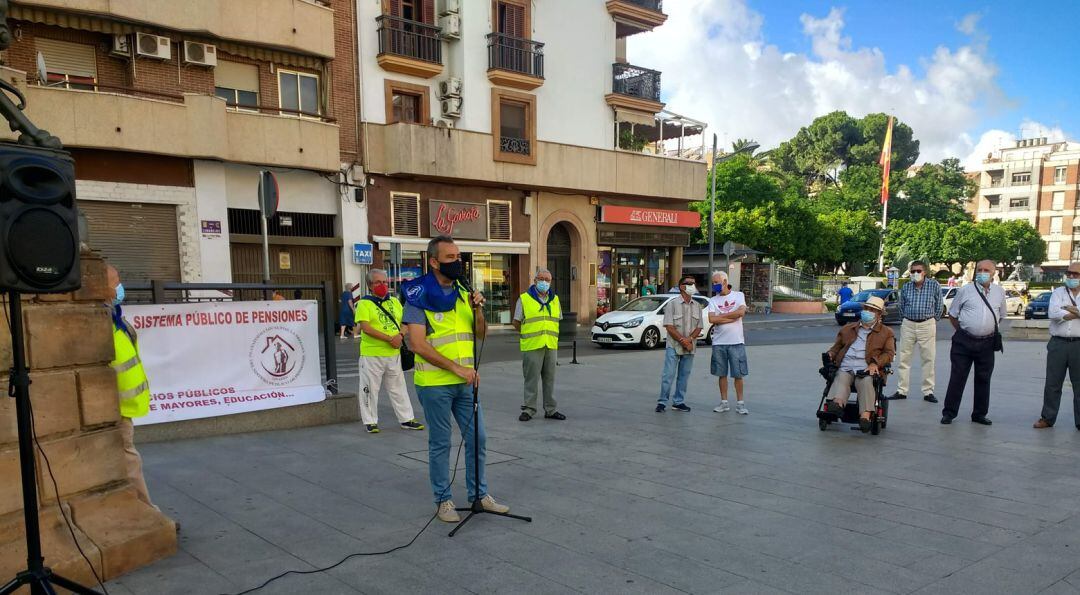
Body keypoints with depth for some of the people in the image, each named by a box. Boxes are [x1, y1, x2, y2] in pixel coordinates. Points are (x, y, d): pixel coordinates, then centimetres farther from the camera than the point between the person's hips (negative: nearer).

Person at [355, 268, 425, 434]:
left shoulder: (394, 302, 12)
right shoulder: (364, 303, -5)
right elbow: (365, 327, -16)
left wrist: (400, 336, -11)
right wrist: (389, 338, -21)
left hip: (394, 354, 5)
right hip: (371, 355, -5)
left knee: (398, 388, 12)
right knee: (370, 389, 4)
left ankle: (406, 419, 20)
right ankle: (370, 421, 16)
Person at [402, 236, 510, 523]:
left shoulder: (462, 292, 8)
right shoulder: (419, 295, -11)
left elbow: (480, 334, 12)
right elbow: (417, 344, -18)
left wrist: (478, 310, -8)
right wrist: (456, 367, -21)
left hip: (465, 381, 6)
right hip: (434, 384, -6)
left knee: (477, 438, 11)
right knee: (440, 444, 6)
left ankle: (479, 494, 26)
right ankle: (443, 500, 21)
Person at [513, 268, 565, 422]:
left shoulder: (555, 299, 14)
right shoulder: (524, 299, 0)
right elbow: (516, 322, 4)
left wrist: (549, 334, 12)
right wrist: (529, 334, 7)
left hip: (551, 346, 4)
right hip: (531, 346, -4)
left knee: (550, 379, 9)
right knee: (531, 379, -1)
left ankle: (551, 409, 17)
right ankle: (529, 409, 8)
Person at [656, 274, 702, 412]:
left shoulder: (697, 306, 9)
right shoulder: (672, 304, -4)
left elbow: (698, 327, 6)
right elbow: (669, 327, -10)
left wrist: (689, 339, -11)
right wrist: (682, 340, -17)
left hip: (690, 347, 5)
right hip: (673, 346, -5)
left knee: (684, 375, 9)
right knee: (668, 375, -6)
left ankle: (678, 402, 19)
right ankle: (662, 402, 1)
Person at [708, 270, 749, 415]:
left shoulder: (738, 295, 2)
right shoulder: (713, 300, 6)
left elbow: (741, 312, -15)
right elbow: (712, 319, -9)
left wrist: (720, 316, -10)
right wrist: (732, 317, -11)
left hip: (736, 341, -2)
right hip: (719, 342, 2)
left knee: (738, 374, 2)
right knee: (722, 374, 8)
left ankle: (740, 404, 10)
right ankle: (724, 403, 17)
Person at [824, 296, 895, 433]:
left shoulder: (886, 333, 22)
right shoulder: (848, 328, 31)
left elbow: (889, 353, 9)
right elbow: (836, 346, 29)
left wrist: (875, 363, -11)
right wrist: (830, 354, 4)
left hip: (866, 369, -2)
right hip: (845, 367, 2)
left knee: (866, 382, -35)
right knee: (841, 379, -32)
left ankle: (865, 415, -49)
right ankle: (837, 403, -58)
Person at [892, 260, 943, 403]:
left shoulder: (934, 285, -4)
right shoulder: (906, 287, 3)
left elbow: (939, 305, 3)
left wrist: (934, 320, 6)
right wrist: (906, 318, 11)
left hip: (927, 325, -2)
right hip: (908, 325, 2)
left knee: (928, 359, 3)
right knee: (904, 358, 4)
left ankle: (928, 392, 11)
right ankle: (901, 390, 11)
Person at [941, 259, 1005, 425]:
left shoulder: (999, 292, 8)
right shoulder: (965, 290, -2)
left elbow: (1000, 316, 21)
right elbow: (952, 314, 6)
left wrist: (988, 329, 16)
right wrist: (963, 331, 6)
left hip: (987, 343, 3)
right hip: (964, 342, -3)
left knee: (983, 379, 10)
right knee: (957, 378, -1)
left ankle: (979, 414, 22)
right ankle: (949, 413, 6)